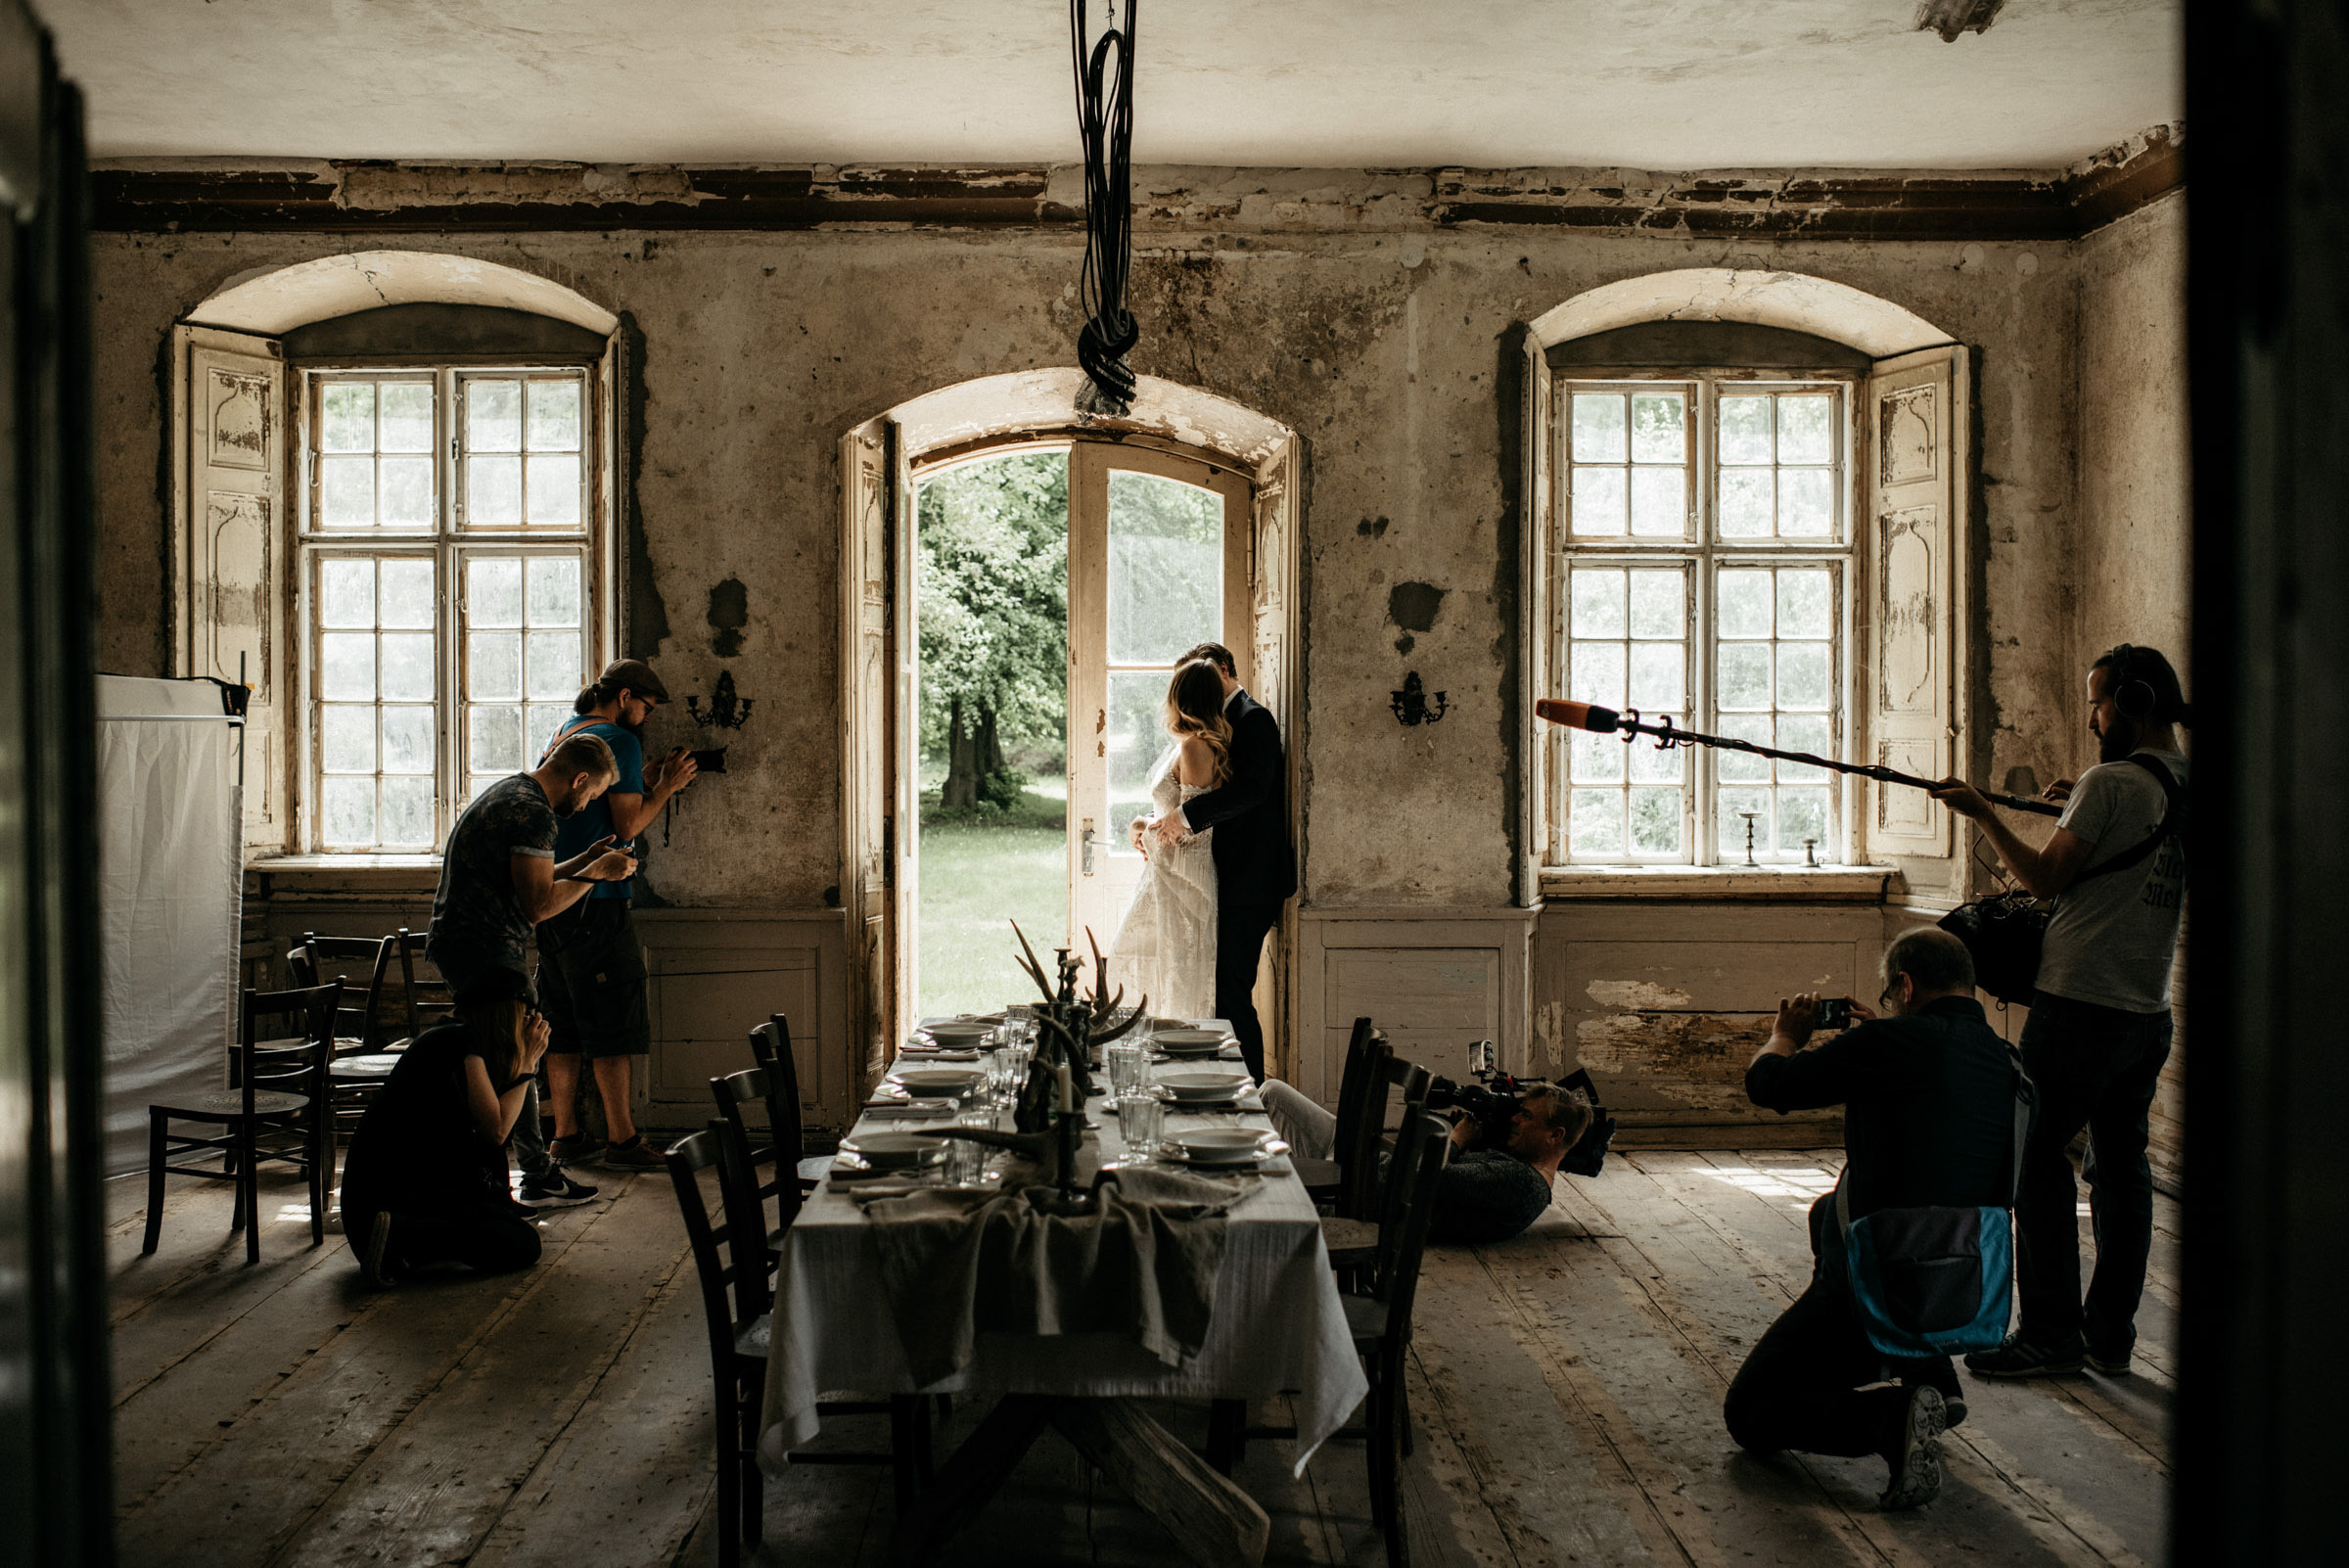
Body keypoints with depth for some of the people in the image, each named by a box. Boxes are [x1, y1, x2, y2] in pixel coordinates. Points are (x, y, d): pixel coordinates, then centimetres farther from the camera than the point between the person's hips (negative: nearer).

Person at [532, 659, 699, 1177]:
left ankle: (565, 1135, 15)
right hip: (597, 900, -9)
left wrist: (643, 782, 16)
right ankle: (623, 1140, -2)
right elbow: (627, 826, -13)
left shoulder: (562, 733, 18)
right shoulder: (620, 741, -10)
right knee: (613, 1023, -4)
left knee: (563, 1026, 11)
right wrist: (666, 788, -1)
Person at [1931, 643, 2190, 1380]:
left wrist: (1982, 815, -4)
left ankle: (2051, 1333, 2)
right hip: (2149, 1010, 8)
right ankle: (2111, 1334, 17)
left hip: (2080, 1003, -8)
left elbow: (2045, 878, -11)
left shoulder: (2111, 783, -14)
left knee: (2036, 1158, 0)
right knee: (2122, 1166, 12)